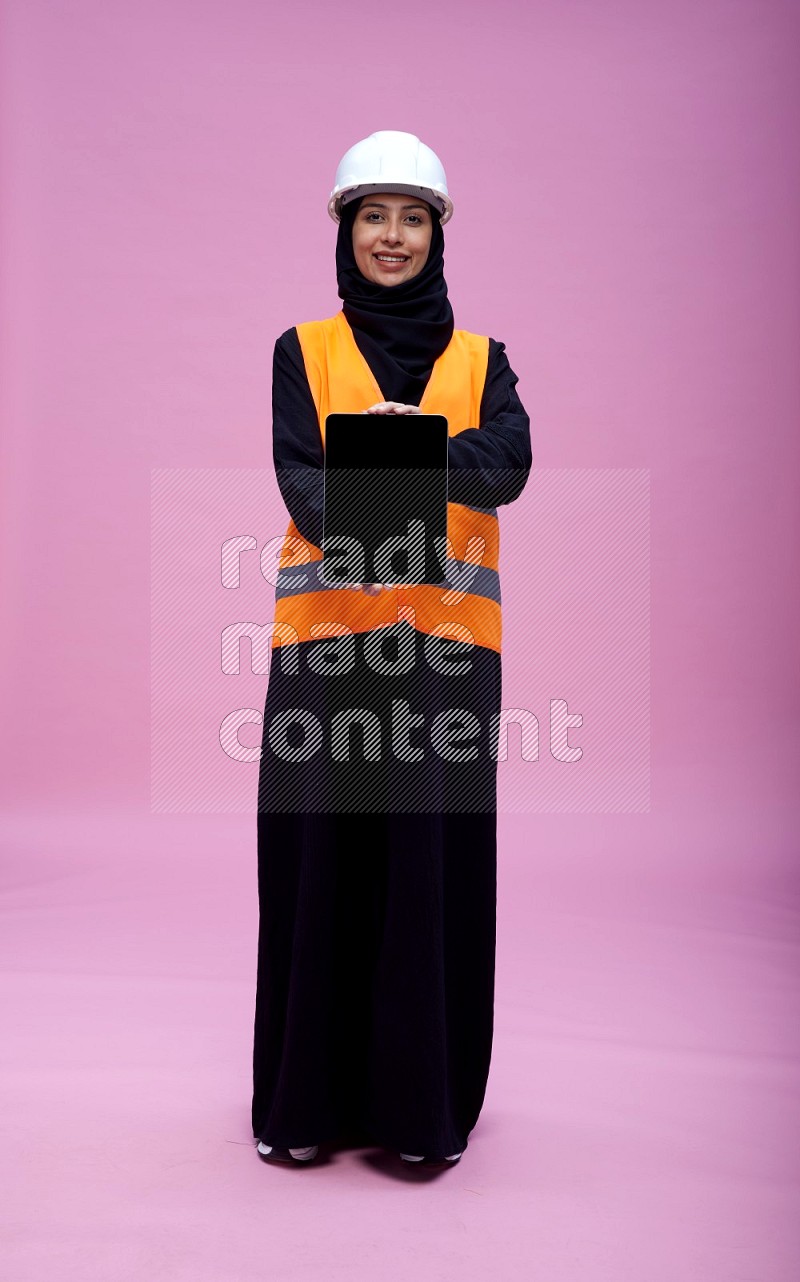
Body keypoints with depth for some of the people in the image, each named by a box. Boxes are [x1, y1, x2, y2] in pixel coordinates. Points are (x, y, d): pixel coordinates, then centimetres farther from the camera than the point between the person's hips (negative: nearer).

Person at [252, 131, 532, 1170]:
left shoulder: (481, 359, 14)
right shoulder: (303, 351, 11)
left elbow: (508, 468, -5)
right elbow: (299, 476, -6)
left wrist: (405, 430, -17)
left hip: (448, 634, 1)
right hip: (327, 631, 0)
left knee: (436, 854, 1)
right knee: (321, 858, 1)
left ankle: (423, 1102, 16)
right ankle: (307, 1096, 17)